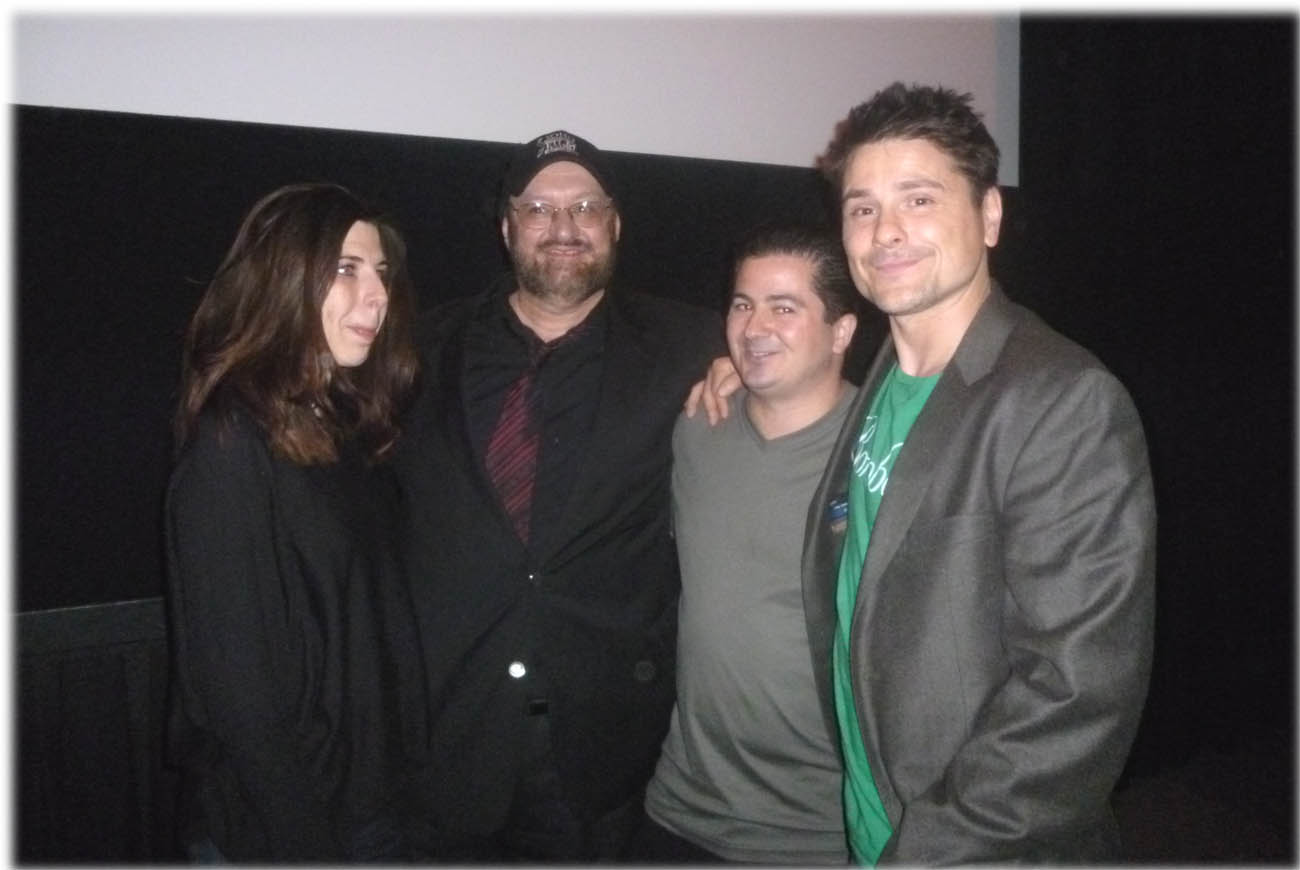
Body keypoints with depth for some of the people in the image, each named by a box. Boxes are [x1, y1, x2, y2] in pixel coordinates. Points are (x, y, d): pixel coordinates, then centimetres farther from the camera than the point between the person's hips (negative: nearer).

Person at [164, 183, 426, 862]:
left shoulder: (347, 428, 3)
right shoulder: (233, 445, -20)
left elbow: (375, 617, 5)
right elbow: (233, 683, -20)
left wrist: (394, 772, 3)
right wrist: (308, 840, -16)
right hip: (273, 829, -7)